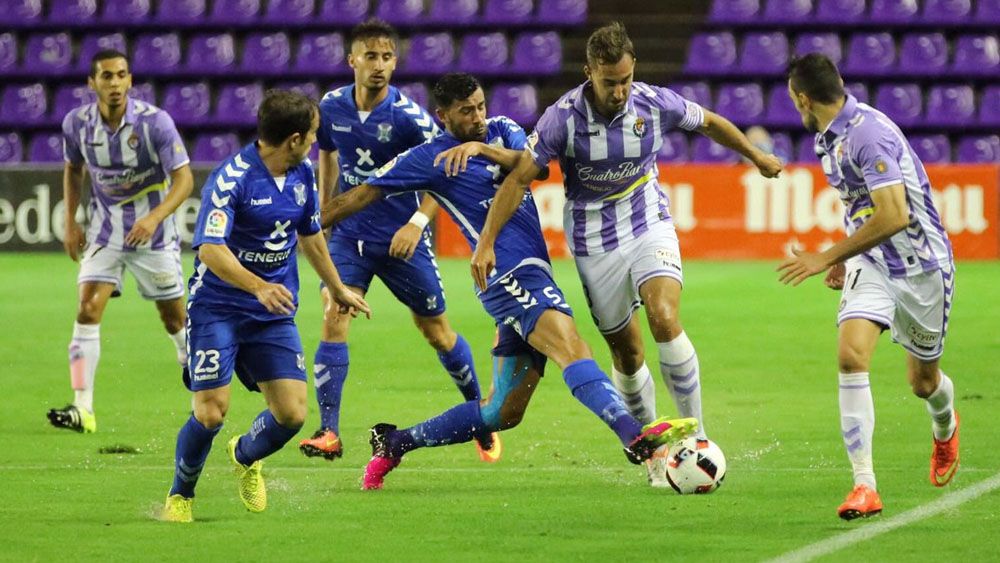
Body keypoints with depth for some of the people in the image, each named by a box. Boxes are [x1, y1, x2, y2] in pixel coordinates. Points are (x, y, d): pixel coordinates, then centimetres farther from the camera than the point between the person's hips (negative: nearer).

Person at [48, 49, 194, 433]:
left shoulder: (154, 121, -19)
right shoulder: (76, 123, -8)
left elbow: (183, 179, -20)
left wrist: (154, 218, -35)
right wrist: (70, 223, 5)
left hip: (152, 233, -2)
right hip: (104, 231, 2)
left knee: (175, 319, 7)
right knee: (88, 311, -14)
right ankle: (82, 408, -16)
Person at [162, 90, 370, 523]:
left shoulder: (302, 174, 3)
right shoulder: (231, 179, -20)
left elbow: (310, 235, 21)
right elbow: (211, 251, -29)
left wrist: (337, 289, 32)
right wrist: (259, 287, -43)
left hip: (274, 314, 6)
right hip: (218, 310, -6)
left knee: (292, 413, -5)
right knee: (211, 412, -13)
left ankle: (245, 457, 29)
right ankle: (180, 495, 15)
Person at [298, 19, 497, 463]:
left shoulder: (407, 116, -16)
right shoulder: (332, 108, -3)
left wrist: (418, 221, -22)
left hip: (401, 239, -3)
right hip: (349, 234, 3)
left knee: (437, 331, 8)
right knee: (333, 320, -15)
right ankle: (328, 433, -16)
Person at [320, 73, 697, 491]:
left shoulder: (501, 131, 16)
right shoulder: (428, 158, 1)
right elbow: (361, 196, 8)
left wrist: (483, 148, -17)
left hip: (531, 275, 7)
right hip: (511, 276, -7)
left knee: (503, 412, 11)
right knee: (571, 347, -30)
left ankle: (394, 443, 22)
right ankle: (635, 437, -49)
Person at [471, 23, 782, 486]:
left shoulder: (655, 103, -13)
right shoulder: (563, 117, -19)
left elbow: (709, 122, 7)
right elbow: (518, 178, -13)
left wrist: (757, 157, 21)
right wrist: (486, 243, -16)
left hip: (650, 226, 1)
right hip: (595, 243, 0)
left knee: (665, 318, -23)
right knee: (626, 351, 4)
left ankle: (696, 437, -15)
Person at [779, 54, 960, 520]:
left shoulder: (868, 132, -25)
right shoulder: (828, 138, 4)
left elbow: (893, 216, -31)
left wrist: (827, 258, -25)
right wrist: (846, 258, 17)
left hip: (920, 265, -6)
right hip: (870, 265, 6)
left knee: (923, 381, 11)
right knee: (851, 355, -19)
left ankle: (945, 428, 50)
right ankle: (864, 485, -22)